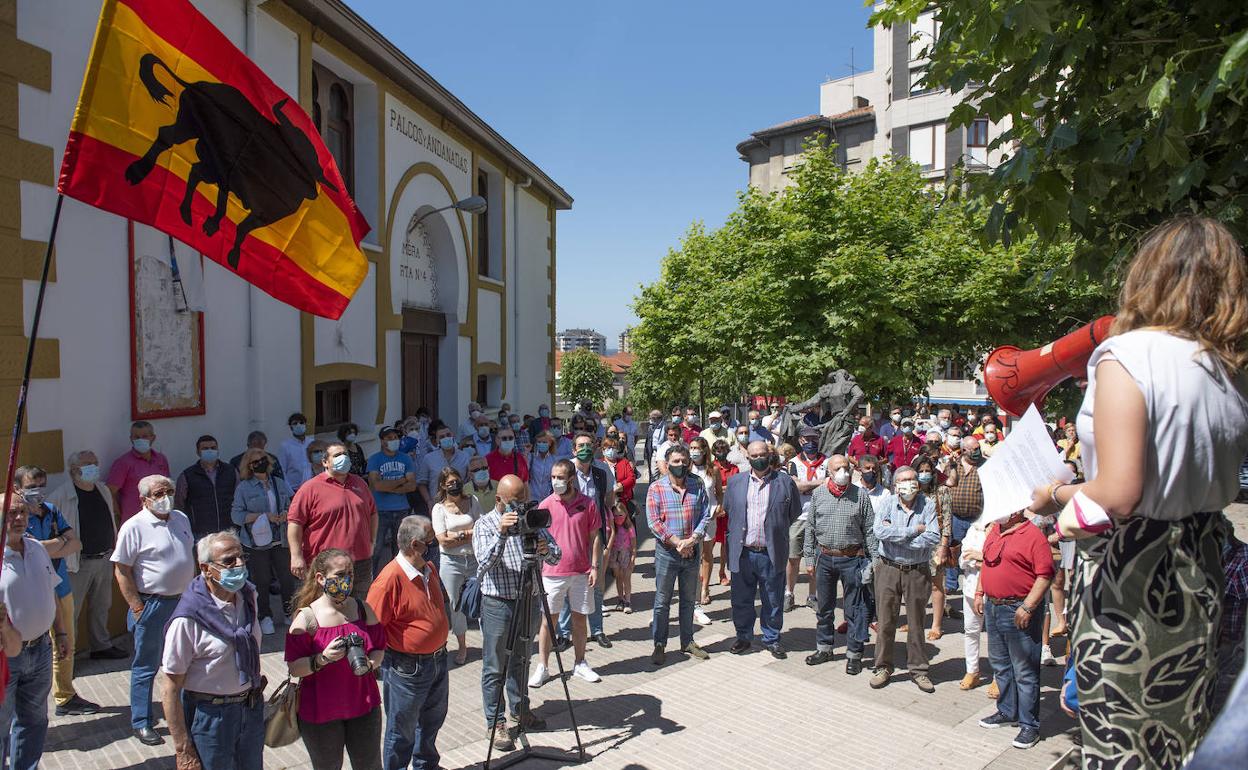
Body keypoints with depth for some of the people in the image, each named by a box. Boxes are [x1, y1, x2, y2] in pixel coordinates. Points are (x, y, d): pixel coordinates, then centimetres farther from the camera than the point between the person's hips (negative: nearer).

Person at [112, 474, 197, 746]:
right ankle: (141, 724, 19)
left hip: (183, 601, 6)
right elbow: (122, 571, -13)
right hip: (152, 604, -6)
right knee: (146, 666, 6)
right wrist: (138, 608, -15)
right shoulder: (134, 527, -13)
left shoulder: (181, 519, 6)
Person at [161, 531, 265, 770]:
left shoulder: (248, 596, -3)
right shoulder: (188, 620, -22)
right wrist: (183, 751, -15)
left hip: (251, 708, 6)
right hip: (209, 714, -6)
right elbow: (171, 691, -17)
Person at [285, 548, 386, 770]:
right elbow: (294, 668, -13)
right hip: (320, 711, -3)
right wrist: (323, 659, -29)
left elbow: (379, 648, 5)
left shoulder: (363, 609, -1)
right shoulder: (306, 617, -13)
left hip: (364, 704, 3)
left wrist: (370, 663, -15)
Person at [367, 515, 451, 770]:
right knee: (402, 731, 10)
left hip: (437, 660, 8)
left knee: (432, 720, 26)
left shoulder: (430, 569, 1)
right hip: (407, 668, -8)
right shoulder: (390, 579, -26)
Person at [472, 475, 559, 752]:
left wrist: (546, 550, -24)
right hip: (498, 604, -5)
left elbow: (557, 555, -2)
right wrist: (501, 533, -37)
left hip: (529, 601, 5)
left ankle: (520, 711, 36)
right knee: (495, 668, 6)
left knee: (521, 661, 20)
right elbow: (485, 563, -25)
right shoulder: (485, 524, -10)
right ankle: (495, 723, 19)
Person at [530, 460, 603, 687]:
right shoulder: (545, 505, -2)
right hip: (552, 572, -1)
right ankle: (542, 667, 17)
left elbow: (595, 537, 3)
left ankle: (580, 664, 26)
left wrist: (595, 567, -3)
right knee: (548, 619, 5)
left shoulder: (588, 504, -2)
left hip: (581, 572, 1)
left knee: (579, 618, 11)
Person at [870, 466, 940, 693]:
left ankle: (918, 670, 27)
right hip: (888, 569, 0)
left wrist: (896, 535, -16)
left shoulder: (928, 505, -3)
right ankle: (883, 668, 22)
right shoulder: (888, 503, -2)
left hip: (917, 572, 0)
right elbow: (879, 531, -18)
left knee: (916, 623, 12)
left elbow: (934, 537, -15)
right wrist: (914, 531, -17)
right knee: (886, 622, 8)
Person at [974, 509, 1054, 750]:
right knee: (1000, 664, 19)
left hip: (1019, 611, -8)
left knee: (1024, 671, 2)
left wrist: (1028, 607, -20)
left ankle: (1029, 725, 13)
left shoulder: (1033, 535, -14)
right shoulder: (994, 531, 11)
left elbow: (1045, 575, -18)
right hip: (992, 606, 8)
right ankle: (1007, 712, 35)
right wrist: (979, 593, 15)